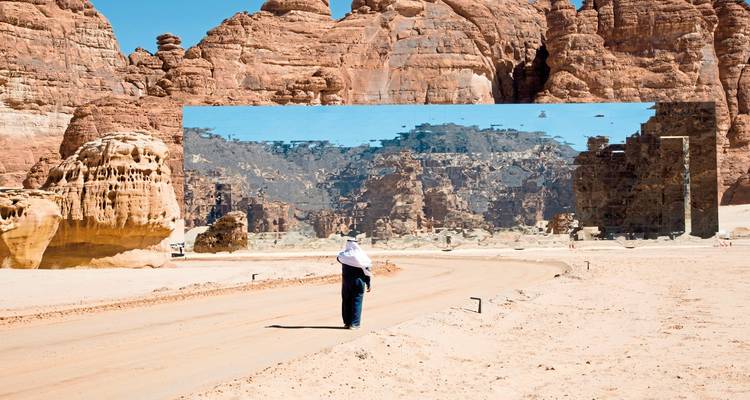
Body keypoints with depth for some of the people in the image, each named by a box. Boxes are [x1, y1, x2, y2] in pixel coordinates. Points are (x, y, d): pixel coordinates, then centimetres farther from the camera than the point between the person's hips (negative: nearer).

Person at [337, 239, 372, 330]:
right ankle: (354, 323, -2)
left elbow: (338, 258, 19)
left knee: (346, 301, 11)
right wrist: (368, 284, 2)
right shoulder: (362, 255, -7)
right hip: (359, 281, -1)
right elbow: (368, 269, -5)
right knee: (357, 302, 2)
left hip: (346, 281, 1)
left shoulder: (343, 255, -5)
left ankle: (347, 322, 14)